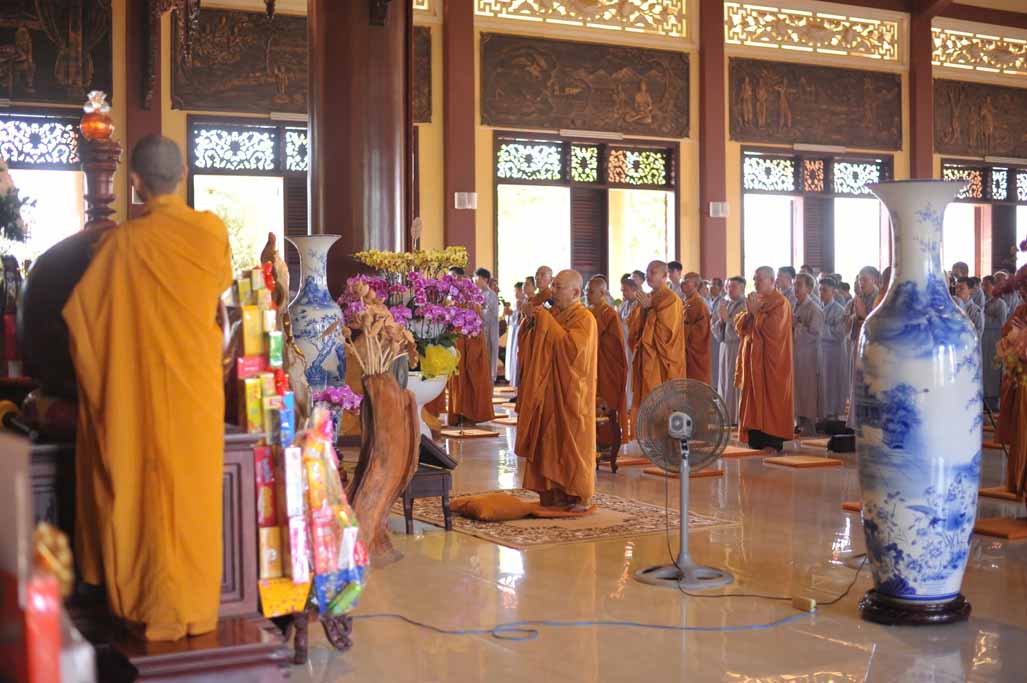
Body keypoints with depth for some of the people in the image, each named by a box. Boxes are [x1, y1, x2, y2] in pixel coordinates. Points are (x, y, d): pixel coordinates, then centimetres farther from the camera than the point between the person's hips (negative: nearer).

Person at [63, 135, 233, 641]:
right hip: (198, 386, 2)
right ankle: (194, 605, 20)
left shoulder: (123, 243, -12)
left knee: (150, 491, 9)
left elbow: (80, 314, -3)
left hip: (143, 388, -2)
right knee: (194, 491, 11)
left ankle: (153, 605, 18)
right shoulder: (212, 232, -6)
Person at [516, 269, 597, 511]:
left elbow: (572, 346, -26)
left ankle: (582, 497, 8)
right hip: (550, 389, 7)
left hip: (572, 391, -7)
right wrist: (532, 321, 0)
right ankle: (558, 493, 12)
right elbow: (537, 345, 17)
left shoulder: (584, 318, -11)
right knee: (552, 442, 6)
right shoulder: (553, 313, 11)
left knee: (573, 442, -1)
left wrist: (545, 320, -21)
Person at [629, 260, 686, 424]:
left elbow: (666, 332, -17)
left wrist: (649, 309, -14)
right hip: (646, 361, 8)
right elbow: (636, 330, 14)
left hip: (662, 363, -8)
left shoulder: (670, 299, -10)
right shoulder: (648, 299, 14)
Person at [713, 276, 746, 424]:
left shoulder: (746, 306, -7)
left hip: (740, 348, -7)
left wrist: (727, 318, -11)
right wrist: (720, 320, -5)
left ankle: (738, 417, -3)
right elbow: (715, 330, 14)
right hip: (725, 347, 7)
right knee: (725, 382, 7)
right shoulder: (724, 304, 13)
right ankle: (727, 417, 13)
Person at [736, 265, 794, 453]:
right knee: (754, 398, 5)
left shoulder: (780, 302, -8)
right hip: (753, 357, 7)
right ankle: (756, 440, 8)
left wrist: (757, 312, -13)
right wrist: (748, 312, -6)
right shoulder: (754, 299, 16)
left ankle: (773, 442, -5)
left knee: (770, 399, -7)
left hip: (771, 359, -7)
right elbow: (739, 326, 11)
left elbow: (773, 328, -20)